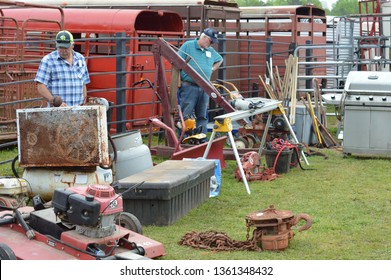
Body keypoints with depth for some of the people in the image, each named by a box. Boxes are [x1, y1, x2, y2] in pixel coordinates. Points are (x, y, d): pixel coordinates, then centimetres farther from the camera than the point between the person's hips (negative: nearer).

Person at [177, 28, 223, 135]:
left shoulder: (211, 51, 15)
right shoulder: (188, 46, -3)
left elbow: (220, 60, 36)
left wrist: (212, 69, 17)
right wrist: (178, 83, -12)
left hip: (204, 89, 6)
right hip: (189, 87, -6)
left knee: (202, 117, 9)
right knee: (186, 116, -6)